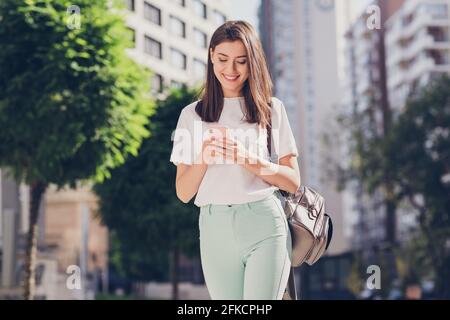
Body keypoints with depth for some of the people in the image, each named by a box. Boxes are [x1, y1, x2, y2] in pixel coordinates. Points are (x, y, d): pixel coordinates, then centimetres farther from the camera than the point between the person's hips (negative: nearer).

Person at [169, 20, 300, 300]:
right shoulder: (193, 114, 12)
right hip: (215, 227, 2)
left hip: (265, 224, -2)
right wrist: (203, 158, -10)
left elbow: (293, 181, 5)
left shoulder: (272, 109, 9)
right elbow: (183, 193, 9)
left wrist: (250, 160, -11)